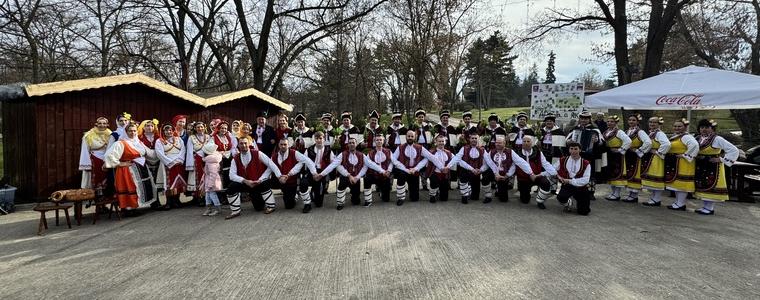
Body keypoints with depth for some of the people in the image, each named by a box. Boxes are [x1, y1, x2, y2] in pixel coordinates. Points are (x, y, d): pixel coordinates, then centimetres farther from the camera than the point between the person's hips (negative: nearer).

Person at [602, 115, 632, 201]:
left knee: (617, 173, -3)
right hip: (608, 155, 8)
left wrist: (620, 150, -16)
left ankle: (617, 194, 2)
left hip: (617, 155, -8)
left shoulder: (619, 132, -12)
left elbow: (628, 141, -22)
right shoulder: (606, 132, 11)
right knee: (609, 173, 12)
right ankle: (613, 192, 23)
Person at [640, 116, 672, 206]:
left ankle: (656, 200, 2)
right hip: (649, 159, 9)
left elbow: (667, 144, -29)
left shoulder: (659, 134, -14)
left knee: (656, 178, -4)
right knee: (650, 179, 13)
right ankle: (654, 198, 22)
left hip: (656, 160, -9)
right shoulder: (650, 133, 13)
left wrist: (658, 152, -20)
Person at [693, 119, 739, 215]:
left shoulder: (717, 139, -11)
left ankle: (710, 208, 3)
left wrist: (721, 159, -13)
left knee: (711, 186, -4)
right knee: (702, 186, 9)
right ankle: (704, 206, 19)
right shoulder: (698, 139, 7)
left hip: (713, 167, -6)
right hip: (700, 167, 7)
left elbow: (734, 150, -11)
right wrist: (696, 157, 7)